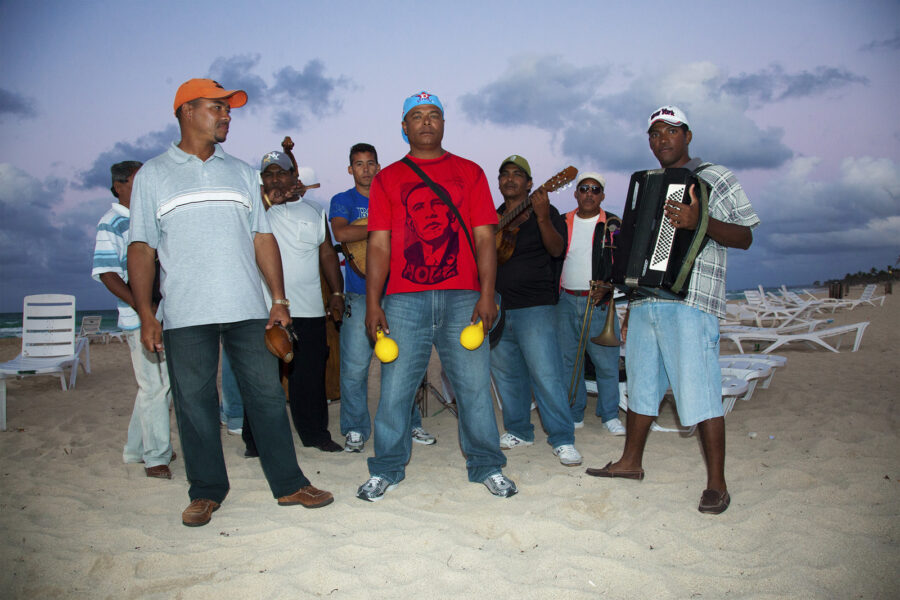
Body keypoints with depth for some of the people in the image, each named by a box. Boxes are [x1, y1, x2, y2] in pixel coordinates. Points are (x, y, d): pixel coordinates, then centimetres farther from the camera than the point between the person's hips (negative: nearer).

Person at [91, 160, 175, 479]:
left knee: (163, 384, 13)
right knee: (154, 386, -4)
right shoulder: (111, 223, -6)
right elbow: (107, 273, -14)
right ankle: (156, 457, 8)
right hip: (139, 319, -8)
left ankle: (137, 449, 27)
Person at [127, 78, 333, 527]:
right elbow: (141, 249, 4)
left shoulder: (241, 172, 15)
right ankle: (206, 491, 20)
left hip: (248, 309, 2)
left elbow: (263, 238, 13)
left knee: (267, 395, 3)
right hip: (185, 316, -1)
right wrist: (145, 314, -4)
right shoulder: (152, 175, 8)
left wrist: (279, 299, 5)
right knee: (194, 404, 5)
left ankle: (288, 483, 14)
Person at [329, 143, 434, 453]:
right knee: (355, 366, -4)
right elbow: (341, 233, -14)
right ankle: (356, 430, 11)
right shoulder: (343, 201, 7)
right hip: (360, 295, -2)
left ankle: (409, 424, 18)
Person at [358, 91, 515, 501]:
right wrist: (373, 303, -1)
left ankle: (486, 466, 17)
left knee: (474, 383, 2)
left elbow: (484, 237, 6)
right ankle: (387, 469, 17)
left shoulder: (469, 172, 13)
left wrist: (486, 295, -5)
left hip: (462, 297, 0)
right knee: (396, 386, 2)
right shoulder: (387, 178, 13)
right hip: (404, 299, 0)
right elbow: (379, 244, 7)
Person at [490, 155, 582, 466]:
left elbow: (557, 249, -15)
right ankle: (519, 431, 26)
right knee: (506, 374, 12)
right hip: (498, 308, 6)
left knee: (545, 373, -10)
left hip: (534, 306, -6)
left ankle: (562, 439, 0)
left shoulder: (545, 212, 0)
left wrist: (542, 218, -31)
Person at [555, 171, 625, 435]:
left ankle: (610, 415, 13)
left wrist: (608, 286, -14)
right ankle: (575, 414, 18)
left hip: (600, 302, -2)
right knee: (567, 360, 6)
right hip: (566, 301, 3)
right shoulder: (562, 223, 11)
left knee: (606, 362, -3)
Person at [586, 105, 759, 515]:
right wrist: (630, 308, 20)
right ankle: (631, 462, 27)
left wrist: (699, 221, -23)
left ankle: (716, 484, 2)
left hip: (690, 303, -6)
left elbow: (745, 237, -4)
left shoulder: (716, 179, 3)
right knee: (640, 385, 13)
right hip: (644, 300, 7)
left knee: (698, 391, -8)